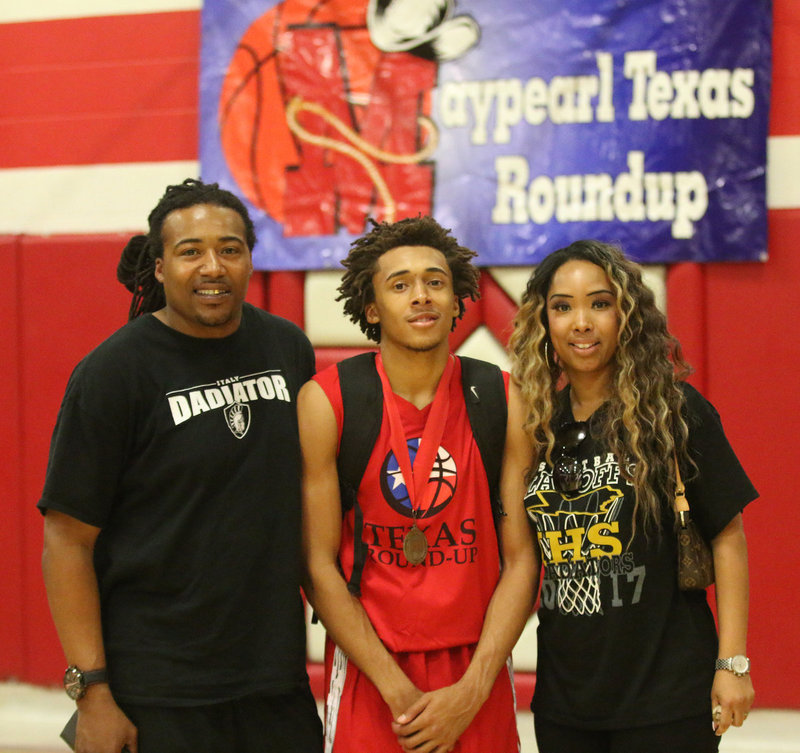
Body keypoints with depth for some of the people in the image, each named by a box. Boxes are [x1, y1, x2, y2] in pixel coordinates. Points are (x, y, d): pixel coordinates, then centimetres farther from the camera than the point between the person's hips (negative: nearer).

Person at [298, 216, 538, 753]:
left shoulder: (505, 402, -2)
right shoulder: (326, 402, -6)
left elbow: (521, 561, -2)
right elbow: (319, 566, -7)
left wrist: (471, 692, -12)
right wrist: (399, 691, -12)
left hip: (478, 674, 2)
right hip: (369, 672, -1)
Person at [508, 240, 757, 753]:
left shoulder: (674, 412, -6)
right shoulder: (536, 425, 6)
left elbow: (728, 535, -5)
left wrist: (733, 662, -9)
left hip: (666, 696, -4)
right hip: (563, 697, 4)